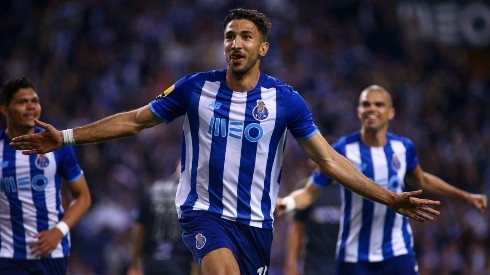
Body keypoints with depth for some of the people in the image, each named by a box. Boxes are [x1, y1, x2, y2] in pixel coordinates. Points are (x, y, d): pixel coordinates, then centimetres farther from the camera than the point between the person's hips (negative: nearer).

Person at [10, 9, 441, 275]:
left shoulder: (285, 100, -2)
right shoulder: (195, 88, -1)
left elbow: (329, 160, 1)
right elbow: (134, 120, 7)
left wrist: (391, 199, -6)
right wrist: (66, 136, 2)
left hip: (256, 221, 2)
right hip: (204, 211, -2)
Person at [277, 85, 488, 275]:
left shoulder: (403, 147, 0)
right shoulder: (342, 150, -11)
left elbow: (420, 180, 21)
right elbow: (309, 192, -9)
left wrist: (465, 196, 23)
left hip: (398, 252, 2)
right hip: (355, 257, -2)